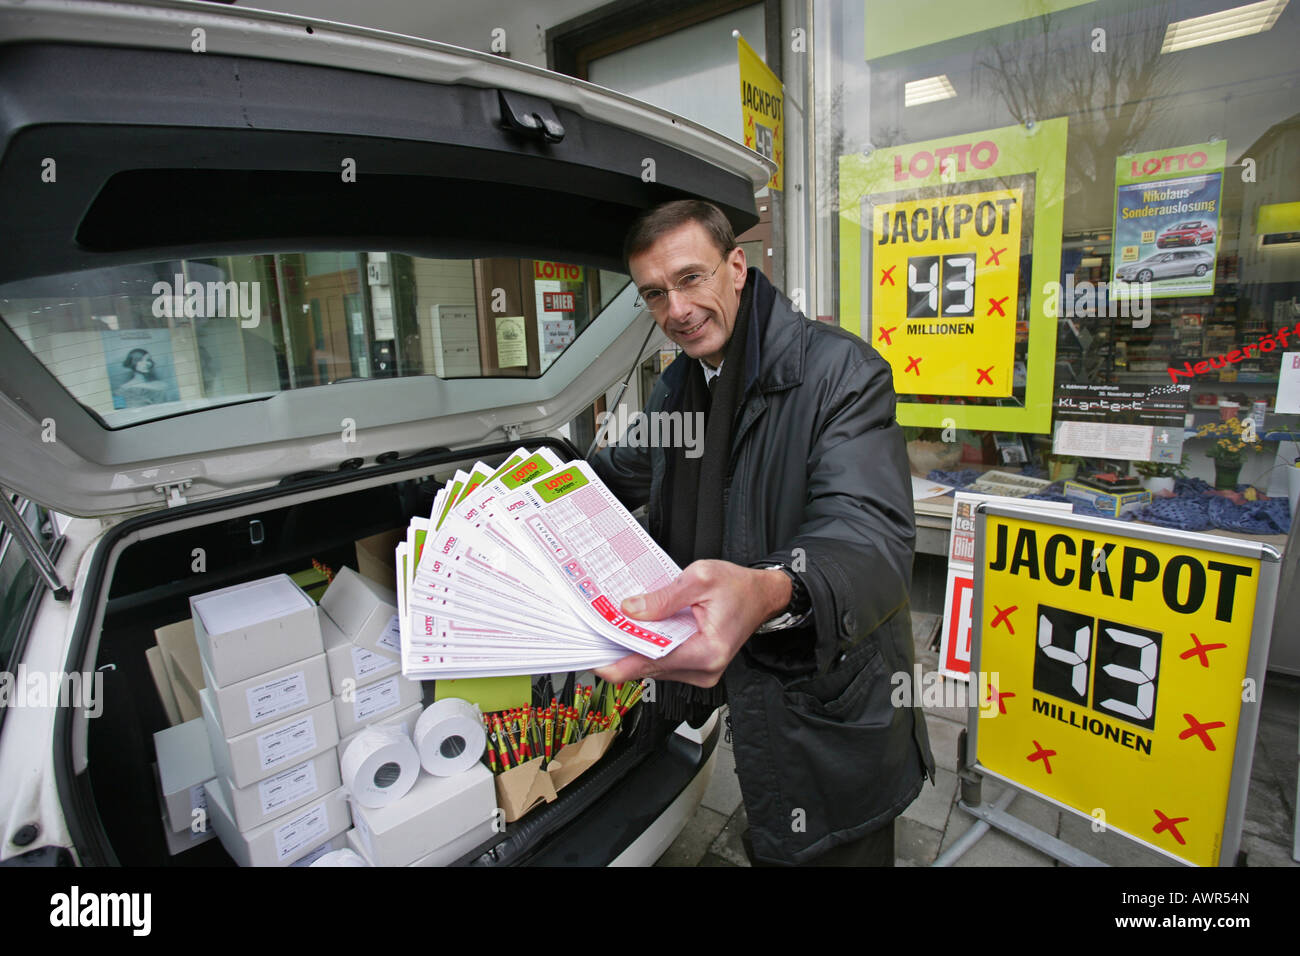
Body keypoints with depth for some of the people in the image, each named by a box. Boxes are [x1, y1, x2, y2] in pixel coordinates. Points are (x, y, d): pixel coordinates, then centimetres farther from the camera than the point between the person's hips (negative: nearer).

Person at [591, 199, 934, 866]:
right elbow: (619, 473, 20)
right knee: (767, 847, 23)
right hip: (738, 683, 6)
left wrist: (770, 592, -51)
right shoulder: (677, 388, 5)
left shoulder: (840, 370, -19)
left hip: (833, 708, -6)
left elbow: (871, 533, -31)